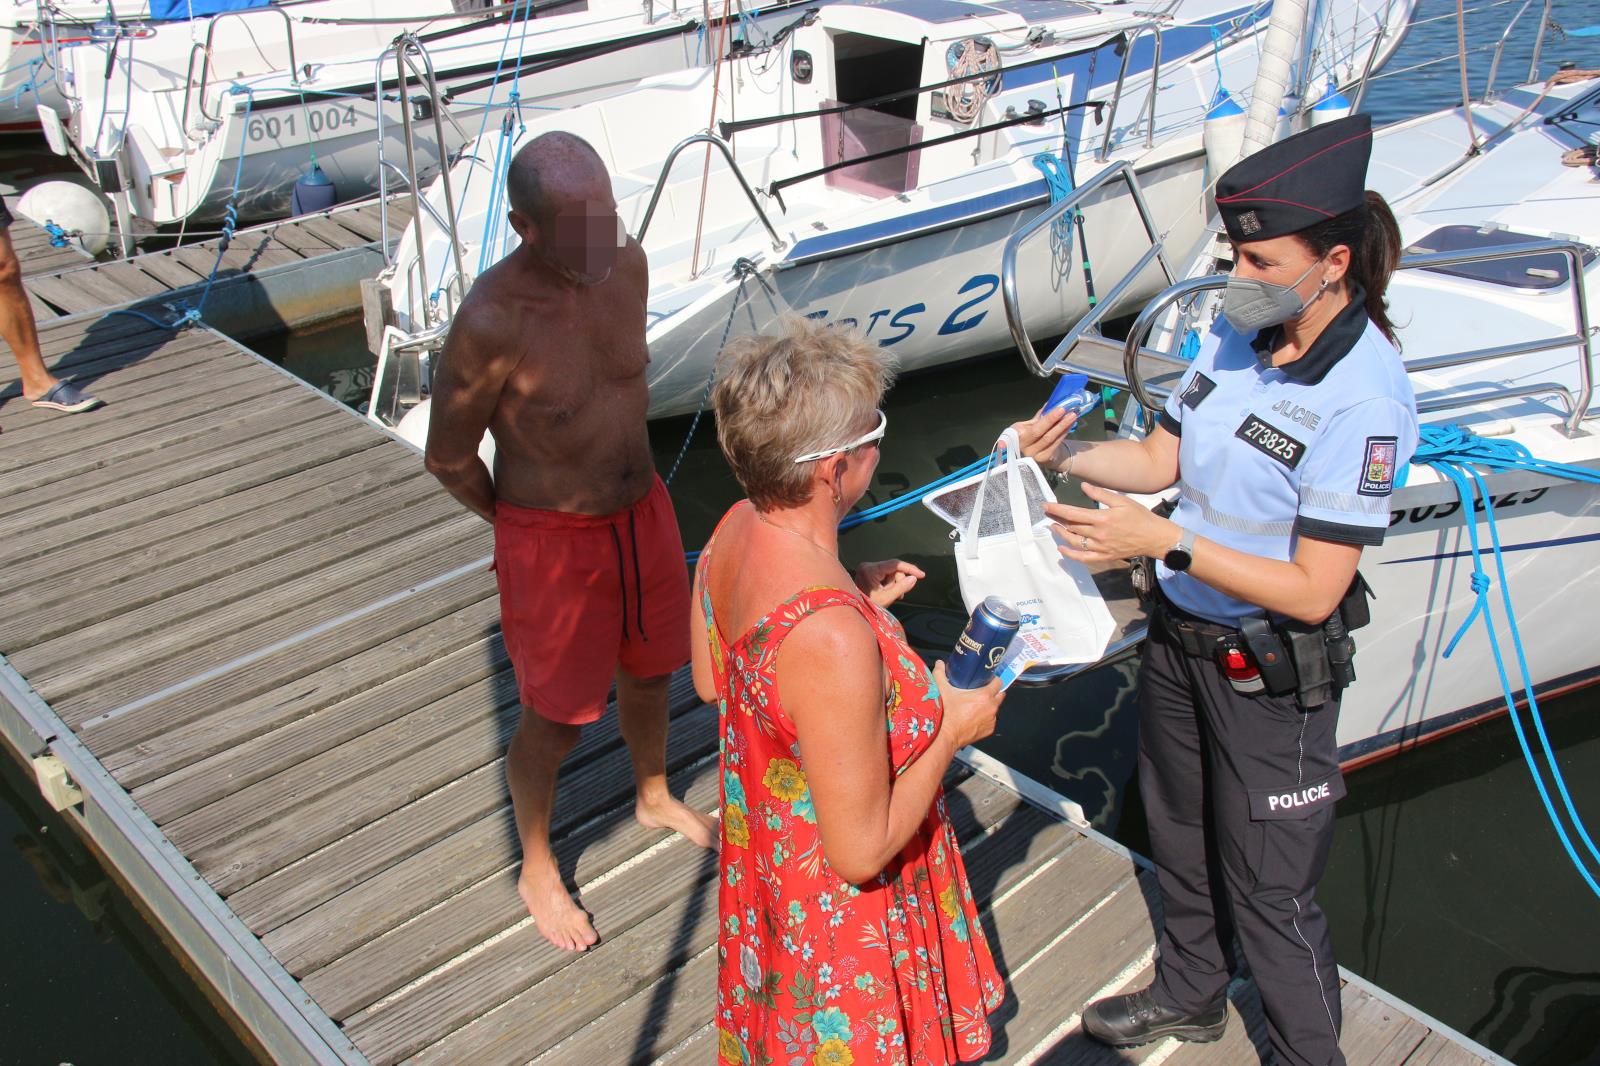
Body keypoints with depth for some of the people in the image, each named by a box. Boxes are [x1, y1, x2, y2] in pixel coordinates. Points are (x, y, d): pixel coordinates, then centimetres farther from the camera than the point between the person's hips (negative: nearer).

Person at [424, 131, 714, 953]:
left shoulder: (628, 265, -8)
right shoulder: (493, 320, -28)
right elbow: (449, 458, -15)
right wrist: (521, 522, 1)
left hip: (643, 508, 6)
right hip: (551, 538, -6)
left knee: (647, 671, 25)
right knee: (552, 721, 10)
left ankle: (654, 797, 54)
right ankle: (537, 871, 36)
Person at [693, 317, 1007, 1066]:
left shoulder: (736, 529, -15)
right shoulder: (833, 641, -41)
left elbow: (710, 681, 4)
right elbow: (861, 850, -31)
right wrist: (952, 731, -18)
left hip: (764, 848, 7)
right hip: (839, 902, -7)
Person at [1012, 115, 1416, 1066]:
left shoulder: (1363, 397, -25)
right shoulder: (1238, 333, -4)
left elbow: (1312, 590, -25)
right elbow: (1162, 458, 7)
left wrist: (1167, 541, -31)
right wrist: (1067, 451, -10)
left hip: (1269, 670, -7)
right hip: (1180, 633, 8)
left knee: (1267, 889, 9)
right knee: (1179, 838, 26)